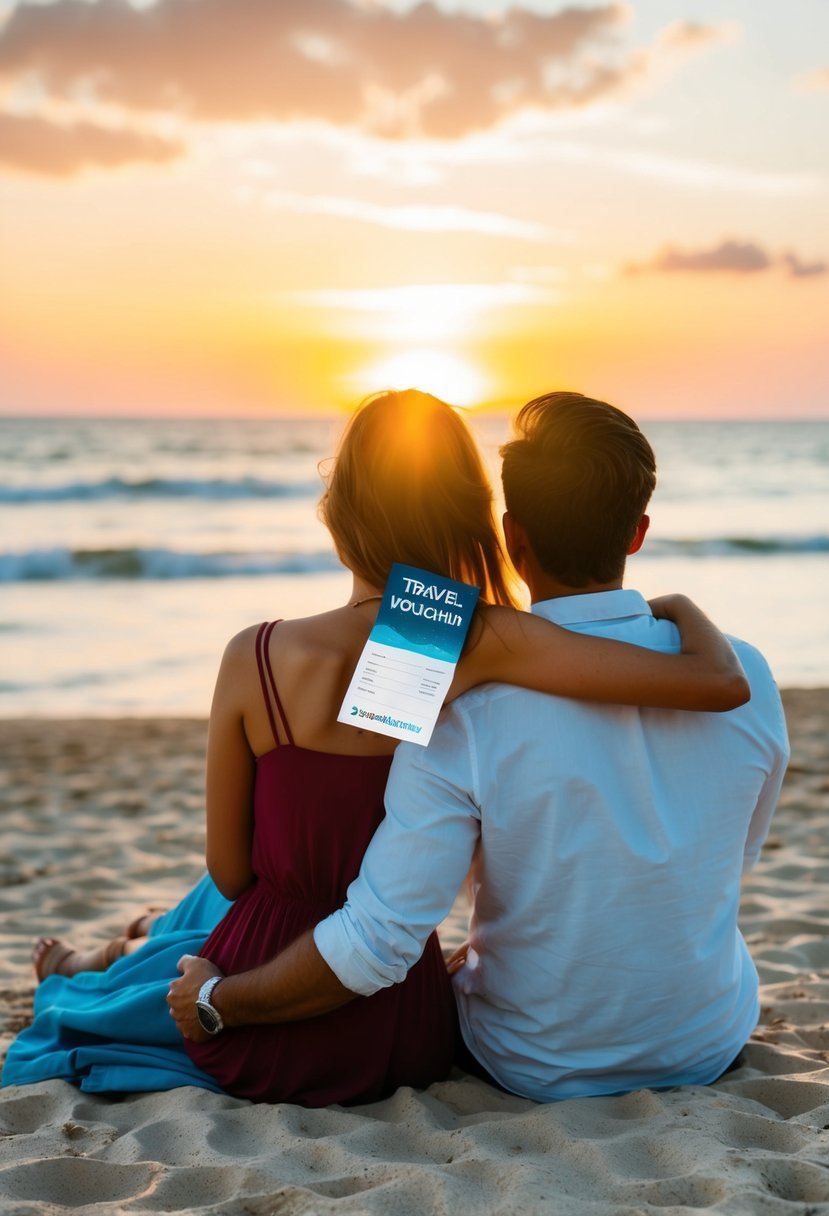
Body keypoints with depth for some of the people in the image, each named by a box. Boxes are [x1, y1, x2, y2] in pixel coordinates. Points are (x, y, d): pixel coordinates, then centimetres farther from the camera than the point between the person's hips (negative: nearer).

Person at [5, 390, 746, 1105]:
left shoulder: (255, 658, -18)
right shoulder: (484, 646, -21)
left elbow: (231, 871, -6)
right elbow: (721, 683, -24)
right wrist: (682, 611, -1)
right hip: (398, 1040, 1)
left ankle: (94, 982, 69)